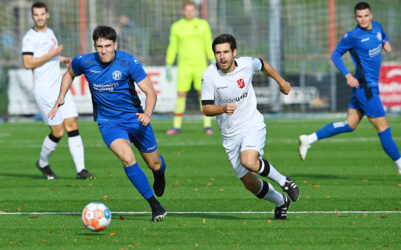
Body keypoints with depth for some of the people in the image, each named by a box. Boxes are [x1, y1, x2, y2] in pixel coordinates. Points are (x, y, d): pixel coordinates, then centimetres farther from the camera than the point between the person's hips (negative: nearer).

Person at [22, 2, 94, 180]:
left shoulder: (50, 33, 16)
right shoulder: (30, 37, -8)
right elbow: (28, 63, -19)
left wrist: (62, 59, 18)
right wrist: (50, 55, -18)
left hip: (60, 88, 7)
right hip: (44, 90, -7)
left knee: (72, 126, -3)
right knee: (58, 132, -7)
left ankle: (80, 170, -5)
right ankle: (43, 163, 18)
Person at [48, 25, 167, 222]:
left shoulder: (129, 62, -18)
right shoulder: (83, 62, -10)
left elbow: (150, 92, -19)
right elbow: (69, 74, 15)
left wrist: (147, 114, -37)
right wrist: (61, 97, 2)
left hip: (134, 118, 0)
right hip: (108, 122, 0)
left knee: (154, 164, 10)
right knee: (127, 158, -26)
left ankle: (159, 174, 53)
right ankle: (155, 205, -18)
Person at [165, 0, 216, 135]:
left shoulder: (202, 24, 4)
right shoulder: (176, 27, 3)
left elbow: (208, 45, 6)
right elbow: (172, 47, 7)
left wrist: (213, 62, -2)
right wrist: (168, 66, 3)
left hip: (200, 65, 0)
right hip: (184, 66, 0)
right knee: (181, 95, -3)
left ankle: (207, 126, 2)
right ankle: (176, 126, 5)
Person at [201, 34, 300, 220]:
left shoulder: (247, 64, -10)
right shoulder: (209, 75, -13)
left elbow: (263, 65, 15)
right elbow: (206, 109, -11)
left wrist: (281, 81, 28)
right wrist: (223, 109, -31)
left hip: (252, 125, -2)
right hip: (229, 134, 2)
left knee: (249, 161, -32)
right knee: (250, 184, 4)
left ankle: (283, 181, -7)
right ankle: (281, 202, 32)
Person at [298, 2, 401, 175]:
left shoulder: (377, 26, 7)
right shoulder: (353, 37, -13)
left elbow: (383, 36, 31)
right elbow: (335, 55, -2)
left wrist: (386, 43, 8)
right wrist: (347, 76, -13)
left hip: (371, 86, 8)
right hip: (365, 87, -8)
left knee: (349, 125, 11)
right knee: (383, 128, -2)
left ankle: (309, 139, 15)